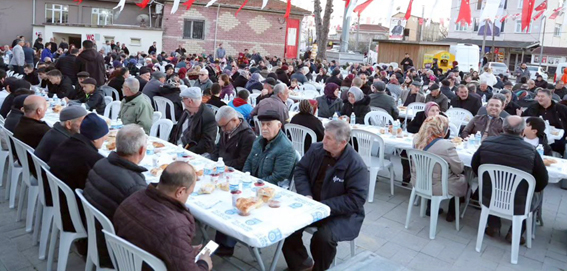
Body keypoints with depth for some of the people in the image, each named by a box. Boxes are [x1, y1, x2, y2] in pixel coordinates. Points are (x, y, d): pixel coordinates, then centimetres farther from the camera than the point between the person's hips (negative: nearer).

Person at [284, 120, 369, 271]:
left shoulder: (356, 165, -21)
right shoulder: (316, 149, -3)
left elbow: (356, 200, -22)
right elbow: (300, 170, 5)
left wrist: (323, 206, -25)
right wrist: (306, 195, -13)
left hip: (342, 214, -5)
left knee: (323, 236, -31)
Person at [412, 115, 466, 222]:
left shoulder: (417, 139, -9)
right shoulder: (446, 145, -29)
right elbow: (459, 169, -17)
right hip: (438, 187, -6)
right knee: (462, 178, 24)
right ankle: (451, 213, 36)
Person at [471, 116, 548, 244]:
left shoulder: (487, 143, -12)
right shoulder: (530, 150, -18)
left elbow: (474, 167, 4)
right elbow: (542, 181, -6)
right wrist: (529, 190, 15)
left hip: (488, 200, 2)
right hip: (517, 206, -2)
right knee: (537, 197, 30)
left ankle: (493, 225, 32)